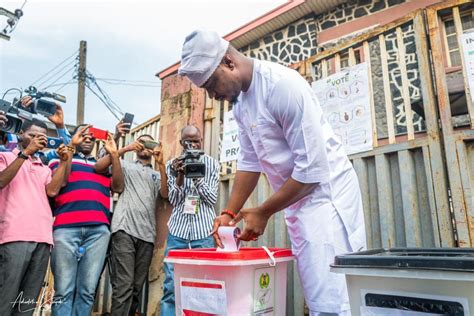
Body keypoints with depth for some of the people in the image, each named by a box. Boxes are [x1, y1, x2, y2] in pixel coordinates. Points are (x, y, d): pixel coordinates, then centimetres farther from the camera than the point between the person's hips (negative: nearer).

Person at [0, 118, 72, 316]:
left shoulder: (44, 168, 24)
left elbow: (52, 190, 6)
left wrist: (63, 161, 3)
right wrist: (25, 152, -8)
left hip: (43, 237, 5)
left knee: (29, 300, 6)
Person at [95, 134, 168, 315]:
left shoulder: (157, 175, 21)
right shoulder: (125, 166, 17)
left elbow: (165, 194, 3)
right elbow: (98, 167, 2)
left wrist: (161, 164, -6)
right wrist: (125, 149, -6)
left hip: (147, 234, 3)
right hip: (125, 229, -3)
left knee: (137, 287, 7)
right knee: (123, 285, -12)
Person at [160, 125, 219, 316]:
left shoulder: (212, 163, 4)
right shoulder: (172, 164, 6)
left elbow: (211, 199, -2)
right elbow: (174, 200, 0)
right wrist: (180, 175, -16)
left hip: (203, 233, 0)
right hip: (178, 231, 1)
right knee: (171, 286, 0)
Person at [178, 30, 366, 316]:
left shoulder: (282, 84, -20)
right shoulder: (240, 102, 9)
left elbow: (313, 167, -22)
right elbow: (250, 161, 13)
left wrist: (263, 213, -13)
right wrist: (229, 213, 5)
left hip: (325, 194, -8)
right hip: (297, 202, 8)